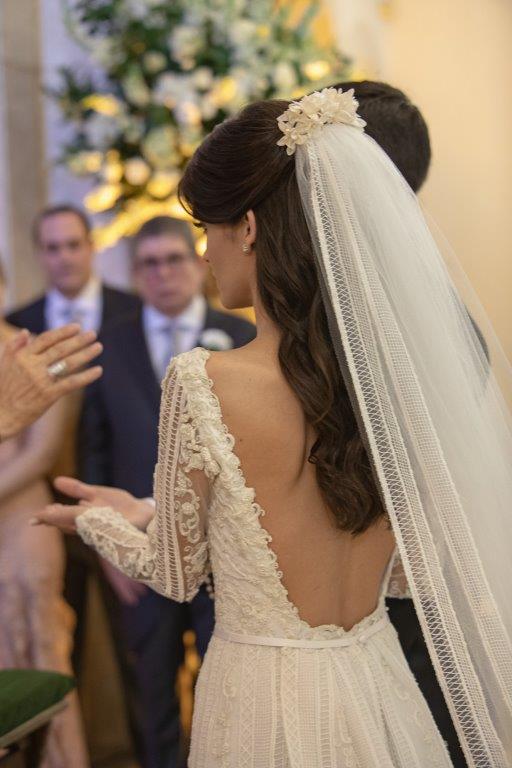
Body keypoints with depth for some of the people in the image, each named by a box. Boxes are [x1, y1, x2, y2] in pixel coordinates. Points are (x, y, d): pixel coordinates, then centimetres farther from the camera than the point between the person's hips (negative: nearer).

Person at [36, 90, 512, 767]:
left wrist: (91, 518, 13)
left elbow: (177, 574, -7)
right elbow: (417, 571, 3)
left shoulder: (202, 383, -21)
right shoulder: (401, 372, -8)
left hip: (264, 705, -4)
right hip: (382, 692, 4)